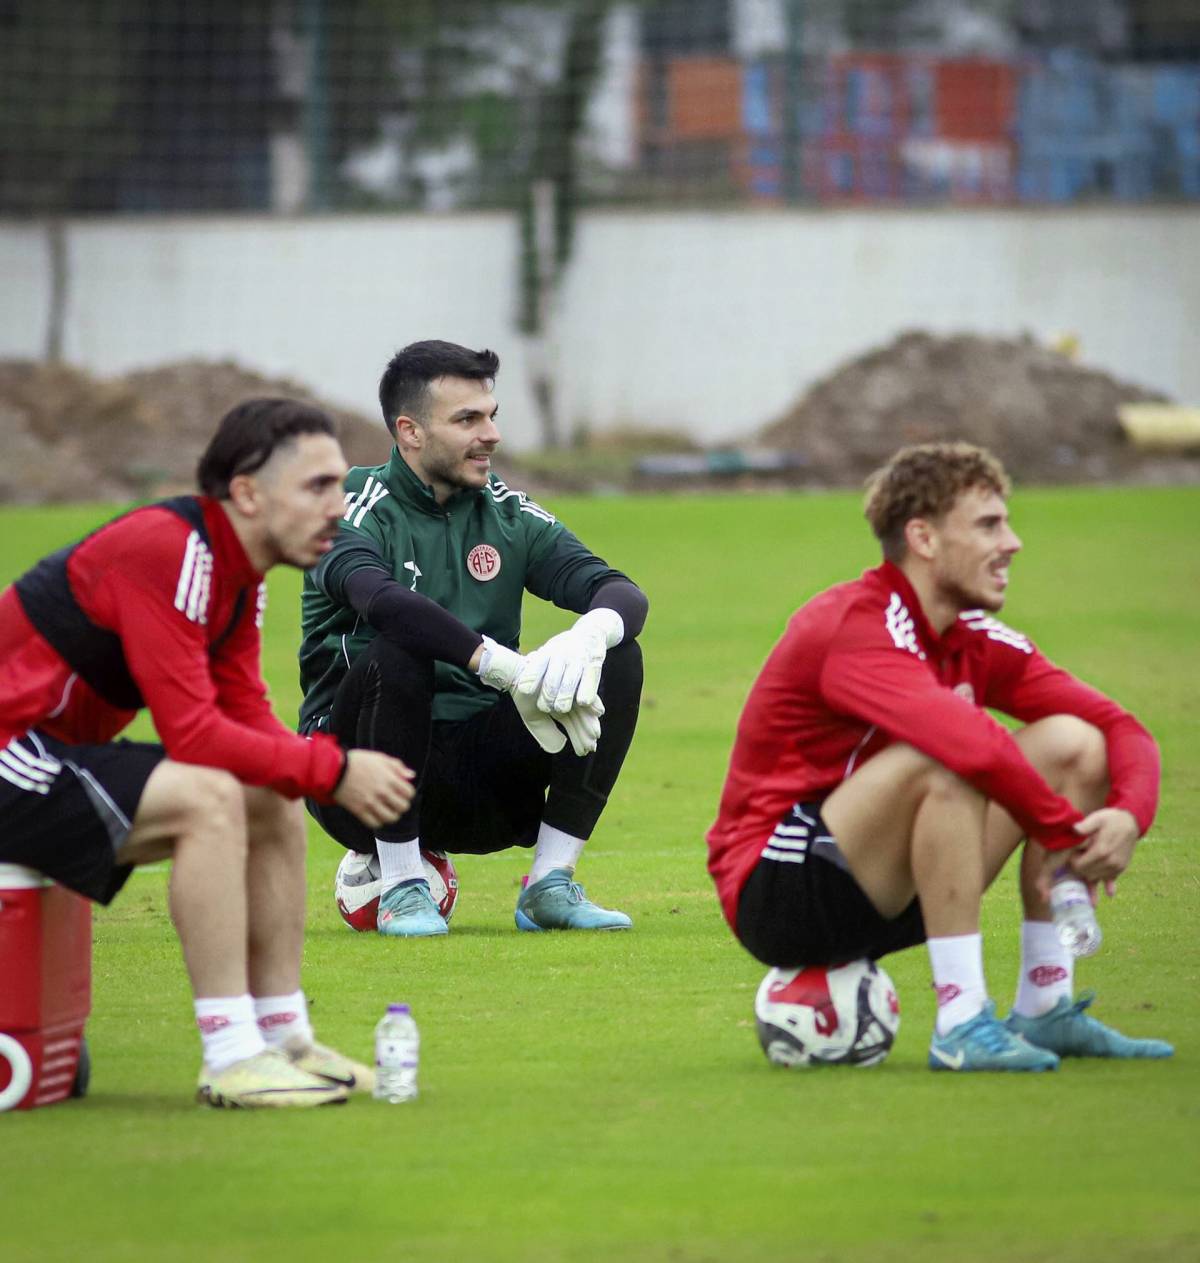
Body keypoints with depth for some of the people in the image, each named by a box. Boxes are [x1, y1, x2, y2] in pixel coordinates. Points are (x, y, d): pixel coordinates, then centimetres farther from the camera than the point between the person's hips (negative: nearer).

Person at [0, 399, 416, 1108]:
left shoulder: (237, 570, 8)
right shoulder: (166, 552, -23)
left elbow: (247, 721, 6)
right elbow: (192, 733, -27)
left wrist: (343, 772, -12)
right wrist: (332, 769, -22)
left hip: (64, 752, 11)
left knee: (274, 804, 6)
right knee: (209, 798, -28)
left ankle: (284, 1040, 7)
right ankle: (231, 1059, -25)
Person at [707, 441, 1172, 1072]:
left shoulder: (975, 641, 6)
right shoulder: (856, 627, -20)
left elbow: (1119, 729, 4)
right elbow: (972, 745, -36)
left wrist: (1127, 817, -17)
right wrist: (1066, 833, -25)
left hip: (884, 896, 9)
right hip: (773, 896, -9)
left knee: (1071, 742, 0)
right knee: (943, 761, -33)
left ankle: (1044, 1010, -2)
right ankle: (962, 1027, -30)